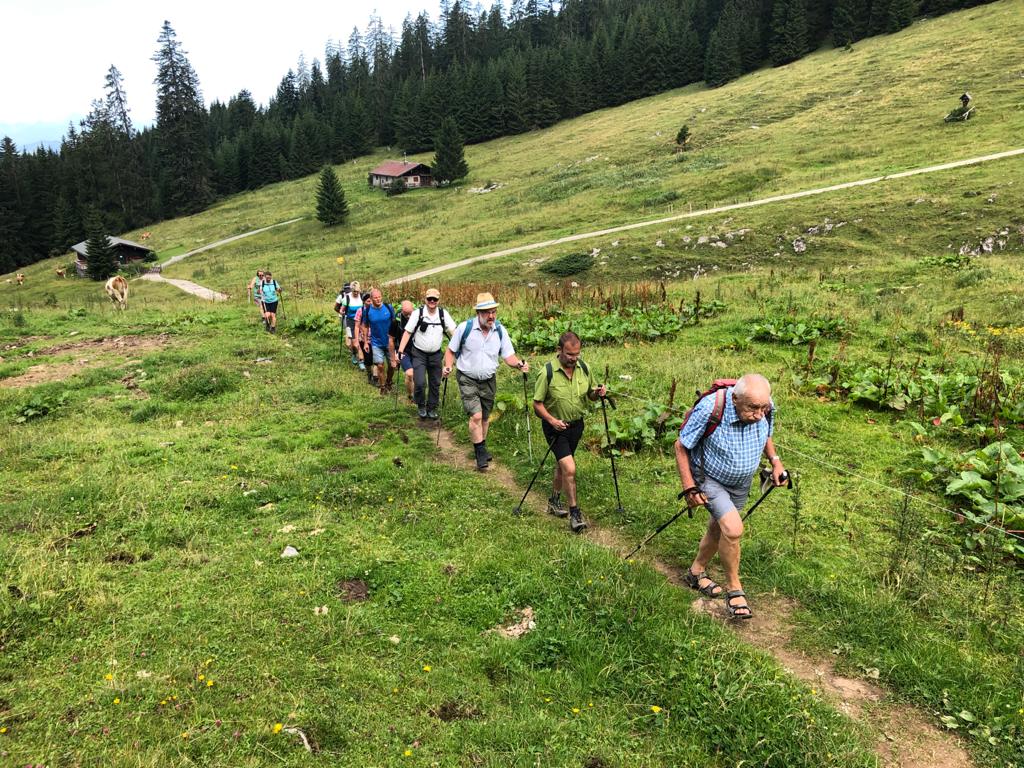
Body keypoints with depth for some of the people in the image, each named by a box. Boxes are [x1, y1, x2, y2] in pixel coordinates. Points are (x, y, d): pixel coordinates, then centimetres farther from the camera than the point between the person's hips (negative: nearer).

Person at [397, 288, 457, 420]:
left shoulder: (443, 314, -3)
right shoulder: (418, 313, -10)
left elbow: (454, 331, -4)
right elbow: (407, 332, -8)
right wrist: (400, 351, -15)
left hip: (435, 355, 3)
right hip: (419, 354, -3)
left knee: (435, 383, 11)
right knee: (420, 383, -11)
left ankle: (432, 408, 28)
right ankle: (421, 406, 15)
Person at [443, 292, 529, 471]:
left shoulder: (500, 330, -6)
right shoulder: (465, 328, -15)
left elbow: (508, 356, -4)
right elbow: (451, 350, -3)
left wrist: (519, 364, -25)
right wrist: (448, 366, -21)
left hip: (489, 380, 4)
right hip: (467, 380, -4)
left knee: (484, 417, 15)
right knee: (476, 416, -16)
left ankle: (480, 448, 36)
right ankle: (480, 453, -1)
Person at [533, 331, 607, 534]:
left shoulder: (584, 368, -4)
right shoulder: (547, 372, -19)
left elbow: (590, 394, 10)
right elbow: (537, 403, -12)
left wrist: (598, 393, -13)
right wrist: (551, 420, -26)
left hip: (576, 424, 5)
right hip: (555, 426, -5)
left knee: (562, 464, 21)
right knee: (570, 468, -15)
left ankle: (554, 500, 41)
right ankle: (574, 513, -3)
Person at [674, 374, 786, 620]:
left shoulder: (766, 408, -19)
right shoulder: (710, 410, -35)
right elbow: (681, 447, -21)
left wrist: (775, 461, -9)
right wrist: (689, 488, -22)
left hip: (741, 482, 6)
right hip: (709, 478, -6)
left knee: (719, 528, 19)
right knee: (733, 529, -21)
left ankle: (696, 573, 42)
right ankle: (734, 589, 1)